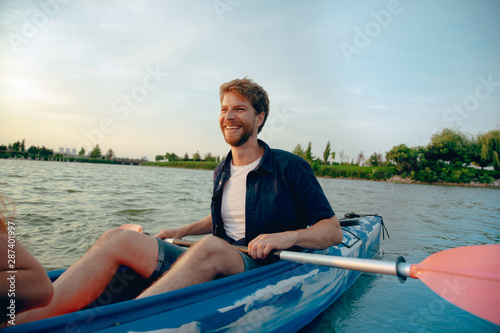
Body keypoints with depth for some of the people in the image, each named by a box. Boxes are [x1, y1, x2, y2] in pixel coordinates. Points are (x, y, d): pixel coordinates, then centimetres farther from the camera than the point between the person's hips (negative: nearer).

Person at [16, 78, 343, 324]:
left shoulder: (290, 167, -5)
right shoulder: (222, 172, 13)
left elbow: (334, 231, -5)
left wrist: (289, 235, -23)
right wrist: (182, 231, 16)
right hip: (212, 265, 6)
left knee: (210, 247, -40)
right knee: (118, 239, -13)